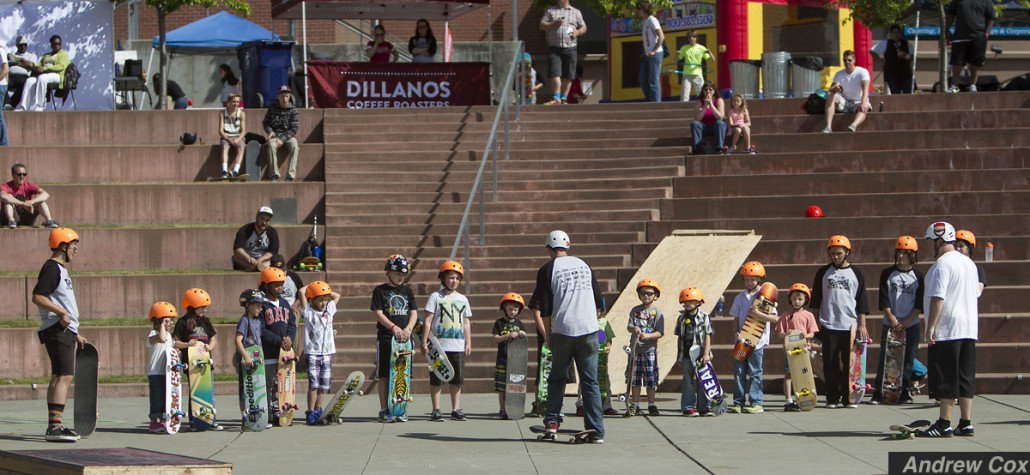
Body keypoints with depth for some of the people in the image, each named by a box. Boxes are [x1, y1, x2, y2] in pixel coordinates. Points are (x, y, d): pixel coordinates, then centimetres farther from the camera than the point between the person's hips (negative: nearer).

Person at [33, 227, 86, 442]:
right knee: (64, 376, -17)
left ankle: (54, 427, 15)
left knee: (58, 378, 12)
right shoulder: (51, 268, -11)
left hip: (66, 330, 11)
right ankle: (55, 427, -23)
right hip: (57, 330, -11)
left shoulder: (61, 269, 21)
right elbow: (37, 297, -22)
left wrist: (76, 334, 26)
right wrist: (61, 312, -26)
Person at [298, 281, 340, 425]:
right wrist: (309, 287, 5)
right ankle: (311, 412, -5)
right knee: (314, 384, -9)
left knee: (324, 384, 6)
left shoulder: (329, 310, 12)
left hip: (327, 352, 5)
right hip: (312, 352, -5)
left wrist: (326, 292, 17)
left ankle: (318, 410, 17)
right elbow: (302, 293, -13)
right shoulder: (308, 312, -2)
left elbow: (336, 295, 25)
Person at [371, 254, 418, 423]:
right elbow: (378, 313, -5)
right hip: (386, 337, -4)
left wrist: (408, 328, -9)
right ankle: (384, 410, 1)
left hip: (404, 337, 4)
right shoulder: (380, 290, 2)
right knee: (385, 376, -3)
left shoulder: (407, 291, 14)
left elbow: (414, 313, 10)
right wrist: (394, 327, -19)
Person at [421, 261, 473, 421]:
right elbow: (428, 320, -3)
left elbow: (467, 323, 18)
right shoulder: (436, 297, 0)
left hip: (458, 346, 4)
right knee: (437, 379, -3)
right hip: (439, 345, -4)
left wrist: (468, 343, 12)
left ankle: (456, 410, 11)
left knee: (457, 379, 5)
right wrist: (424, 342, -7)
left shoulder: (463, 299, 14)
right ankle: (436, 410, 3)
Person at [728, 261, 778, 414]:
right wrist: (737, 332, -2)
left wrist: (758, 314, -21)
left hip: (757, 342, -4)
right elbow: (736, 318, 13)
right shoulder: (741, 297, 10)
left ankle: (756, 403, 2)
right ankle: (739, 403, 9)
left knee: (755, 372, -2)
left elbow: (774, 318, -9)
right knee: (739, 371, 4)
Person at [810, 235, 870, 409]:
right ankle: (833, 398, 5)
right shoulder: (823, 273, 9)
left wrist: (862, 324, 1)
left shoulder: (856, 273, 8)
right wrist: (816, 322, 5)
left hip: (850, 326, 0)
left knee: (850, 363, -2)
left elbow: (862, 301, 8)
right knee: (830, 364, -1)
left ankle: (848, 397, 6)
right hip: (828, 326, 0)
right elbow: (816, 300, 12)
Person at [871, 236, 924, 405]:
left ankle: (904, 391, 9)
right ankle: (879, 391, 1)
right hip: (890, 325, 0)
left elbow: (920, 305, -1)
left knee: (908, 359, 0)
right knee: (884, 359, -4)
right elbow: (884, 301, 0)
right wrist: (893, 320, -10)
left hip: (911, 325, 0)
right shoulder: (887, 274, 4)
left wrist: (905, 323, -10)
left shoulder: (918, 276, 3)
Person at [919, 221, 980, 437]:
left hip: (947, 330, -8)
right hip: (969, 329, 8)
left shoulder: (942, 263, -14)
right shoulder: (969, 263, 14)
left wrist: (930, 328, -18)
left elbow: (937, 298, -20)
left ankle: (944, 425, -4)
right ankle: (966, 423, 9)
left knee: (947, 378, -5)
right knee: (966, 377, 9)